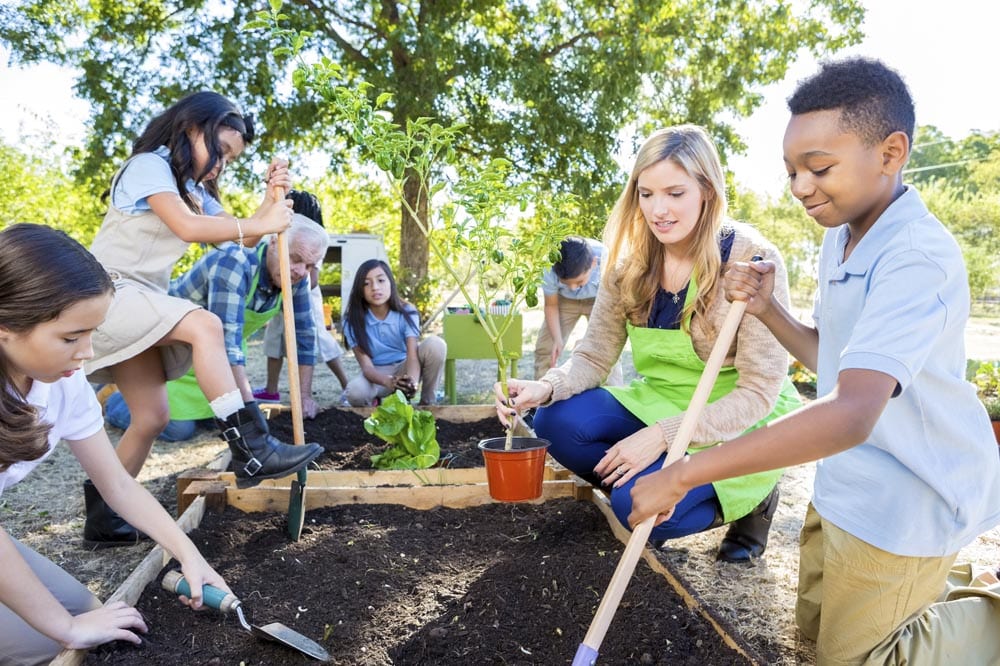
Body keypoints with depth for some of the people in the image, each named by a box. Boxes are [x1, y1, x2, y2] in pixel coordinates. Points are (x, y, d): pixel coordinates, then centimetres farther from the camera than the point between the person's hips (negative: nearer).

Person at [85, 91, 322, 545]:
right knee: (204, 325, -32)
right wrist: (262, 224, -19)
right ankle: (250, 449, -34)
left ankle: (103, 517, 19)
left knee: (152, 416, 5)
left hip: (140, 303, 9)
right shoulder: (149, 164, -8)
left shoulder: (195, 190, 18)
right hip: (107, 293, -9)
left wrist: (271, 200, -6)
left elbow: (238, 237, 9)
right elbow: (187, 227, -25)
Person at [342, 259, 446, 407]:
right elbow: (366, 365, -23)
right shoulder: (353, 321, -16)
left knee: (435, 344, -29)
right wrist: (387, 381, -47)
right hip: (377, 374, -1)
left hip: (404, 369, 1)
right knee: (355, 392, -37)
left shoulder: (407, 312, -16)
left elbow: (413, 355, -28)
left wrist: (411, 381, -53)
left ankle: (428, 403, -10)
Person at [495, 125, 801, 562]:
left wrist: (663, 435, -28)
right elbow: (594, 357, -3)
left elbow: (759, 392, -19)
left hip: (741, 426, -4)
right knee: (557, 423, -18)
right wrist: (545, 388, -25)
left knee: (639, 504, -26)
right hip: (659, 406, 5)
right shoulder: (630, 263, -5)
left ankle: (746, 500, 3)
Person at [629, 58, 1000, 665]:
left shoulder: (919, 256, -28)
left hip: (907, 497, -9)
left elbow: (851, 414, -40)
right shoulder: (841, 238, 2)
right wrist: (768, 309, -7)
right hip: (847, 479, 9)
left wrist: (685, 475, -40)